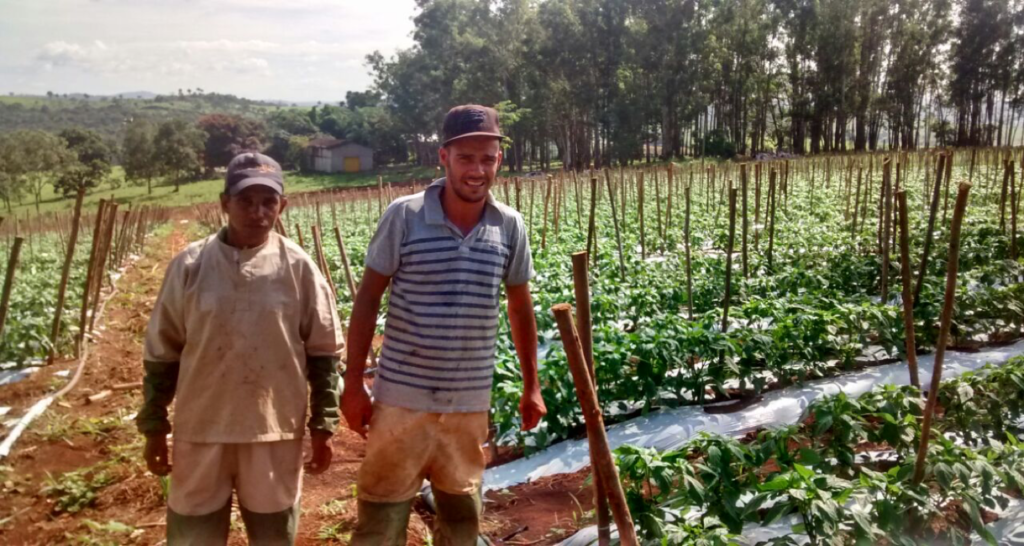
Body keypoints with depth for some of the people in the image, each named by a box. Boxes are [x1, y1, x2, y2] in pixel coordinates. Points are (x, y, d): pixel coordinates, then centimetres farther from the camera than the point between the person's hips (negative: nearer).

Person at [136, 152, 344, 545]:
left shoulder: (298, 267, -6)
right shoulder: (190, 265, -5)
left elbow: (324, 352, 0)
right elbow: (162, 352, 3)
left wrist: (323, 426, 0)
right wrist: (153, 426, 5)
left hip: (275, 430, 0)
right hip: (200, 429, 1)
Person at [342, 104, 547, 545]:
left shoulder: (510, 227, -2)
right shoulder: (403, 216, -10)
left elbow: (520, 308, 9)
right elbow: (367, 300, -4)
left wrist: (531, 386, 11)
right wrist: (353, 383, -5)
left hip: (470, 402, 3)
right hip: (402, 397, -2)